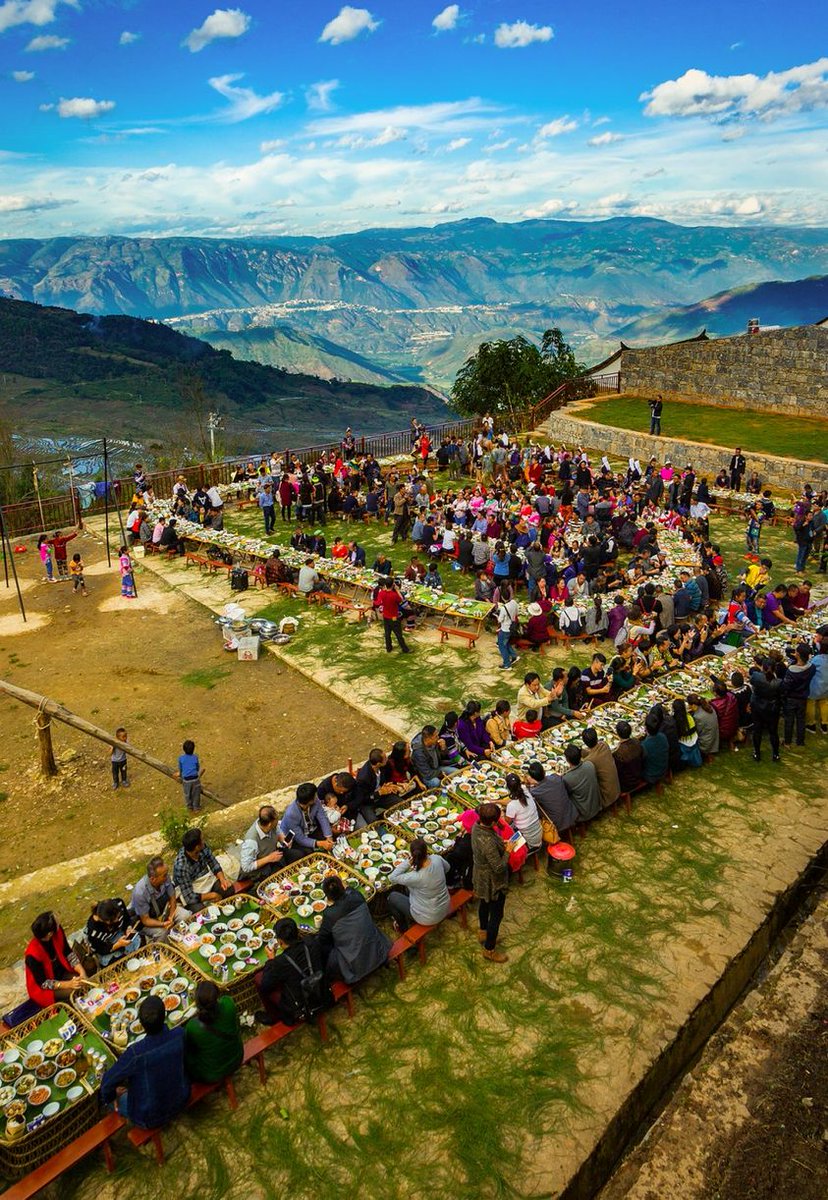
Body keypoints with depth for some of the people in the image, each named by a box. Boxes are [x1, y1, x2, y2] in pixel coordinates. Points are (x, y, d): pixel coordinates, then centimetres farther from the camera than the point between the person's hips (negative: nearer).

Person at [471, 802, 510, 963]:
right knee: (496, 915, 14)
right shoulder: (488, 843, -42)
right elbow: (499, 867, -31)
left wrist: (501, 844, -1)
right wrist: (508, 851, -19)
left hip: (480, 877, 8)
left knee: (484, 904, 32)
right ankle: (489, 950, 33)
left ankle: (483, 932, 57)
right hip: (493, 882, -8)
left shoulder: (476, 826, -15)